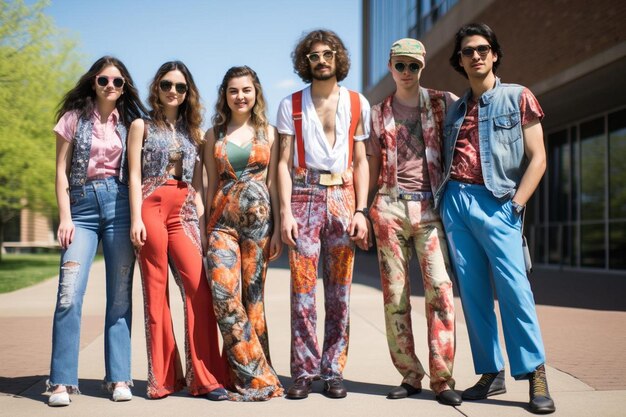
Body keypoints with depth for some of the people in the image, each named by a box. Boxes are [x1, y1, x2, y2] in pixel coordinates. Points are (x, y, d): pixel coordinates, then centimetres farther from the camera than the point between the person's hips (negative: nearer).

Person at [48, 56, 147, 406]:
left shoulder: (130, 123, 12)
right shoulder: (74, 117, 8)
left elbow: (137, 173, 10)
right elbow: (61, 170, 4)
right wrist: (65, 217, -5)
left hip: (119, 204, 1)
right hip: (82, 205, -1)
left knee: (120, 296, 2)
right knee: (69, 295, -11)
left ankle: (119, 378, 8)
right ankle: (62, 381, -5)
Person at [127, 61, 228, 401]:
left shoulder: (192, 131, 19)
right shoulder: (143, 126, 9)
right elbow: (135, 175, 1)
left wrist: (202, 216, 9)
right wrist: (136, 218, -9)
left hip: (184, 210, 3)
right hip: (151, 207, -3)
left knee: (199, 287, -11)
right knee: (156, 291, -1)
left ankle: (205, 377, -8)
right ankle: (163, 378, 7)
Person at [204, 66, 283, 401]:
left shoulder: (268, 132, 9)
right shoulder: (214, 134, 12)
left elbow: (273, 182, 6)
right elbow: (211, 184, 12)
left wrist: (278, 228, -1)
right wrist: (206, 229, 7)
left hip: (259, 216, -1)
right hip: (223, 219, 1)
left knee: (252, 296, -1)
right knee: (224, 295, -13)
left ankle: (250, 378, 10)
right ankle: (258, 377, -6)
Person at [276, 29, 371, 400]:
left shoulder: (358, 104, 11)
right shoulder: (291, 105, 9)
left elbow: (361, 161, 9)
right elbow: (284, 162, 4)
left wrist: (361, 211, -1)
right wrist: (286, 212, -6)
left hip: (343, 198, 1)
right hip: (304, 197, -1)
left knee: (339, 292, 2)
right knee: (303, 289, -4)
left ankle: (333, 371, 9)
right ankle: (304, 372, 3)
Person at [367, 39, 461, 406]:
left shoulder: (443, 102, 8)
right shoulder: (378, 113, 14)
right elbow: (372, 168, 16)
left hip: (430, 207, -2)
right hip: (390, 207, 2)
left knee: (440, 288, -13)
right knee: (395, 294, 1)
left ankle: (442, 378, -8)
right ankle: (409, 375, 9)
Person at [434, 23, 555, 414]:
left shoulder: (518, 98, 6)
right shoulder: (455, 109, 19)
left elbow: (537, 158, 0)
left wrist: (515, 204, -9)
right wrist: (443, 198, 5)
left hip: (495, 202, -4)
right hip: (454, 202, 5)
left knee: (514, 287, -11)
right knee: (472, 291, 3)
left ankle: (536, 376, -6)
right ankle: (491, 373, 9)